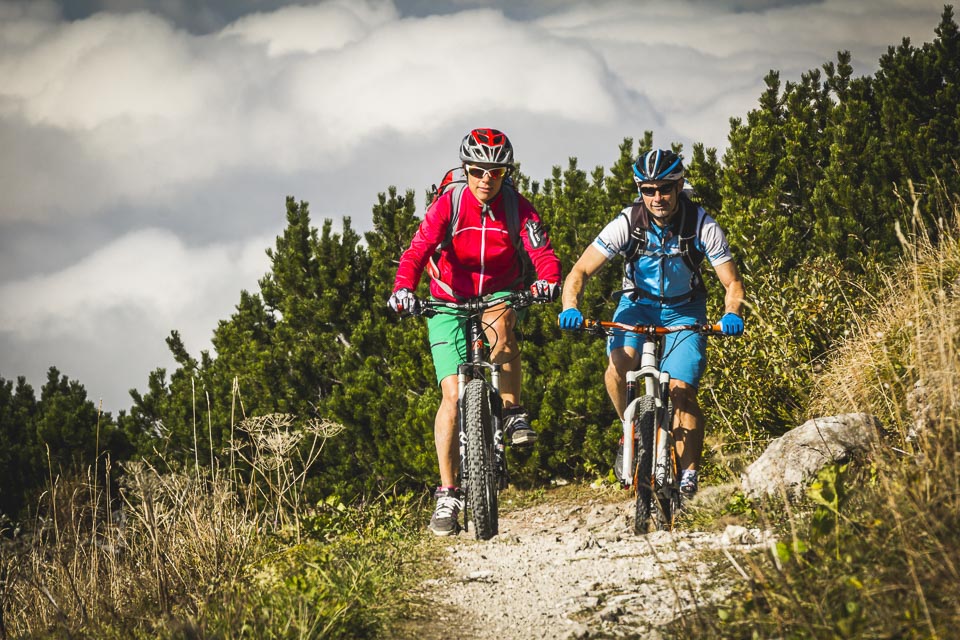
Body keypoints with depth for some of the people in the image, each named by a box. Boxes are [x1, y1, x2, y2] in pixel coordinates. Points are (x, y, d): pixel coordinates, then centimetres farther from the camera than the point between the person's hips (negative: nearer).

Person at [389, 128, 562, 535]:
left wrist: (548, 280, -47)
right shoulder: (447, 206, -15)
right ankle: (448, 495, -7)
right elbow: (417, 251, -26)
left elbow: (542, 252, -24)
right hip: (450, 303, 0)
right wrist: (403, 289, -46)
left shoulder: (518, 209, -11)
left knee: (499, 322, -37)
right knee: (452, 394, -13)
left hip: (498, 297, 1)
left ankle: (513, 414, -20)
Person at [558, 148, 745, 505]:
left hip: (684, 309, 0)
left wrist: (732, 314, -39)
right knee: (618, 367, -29)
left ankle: (689, 472, -4)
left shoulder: (703, 227, -22)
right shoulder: (627, 224, -22)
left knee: (681, 390, -17)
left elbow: (732, 283, -17)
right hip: (638, 304, 0)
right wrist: (570, 307, -40)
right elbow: (580, 272, -20)